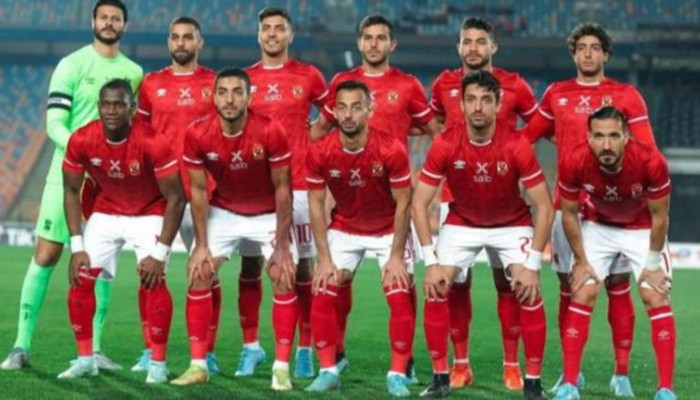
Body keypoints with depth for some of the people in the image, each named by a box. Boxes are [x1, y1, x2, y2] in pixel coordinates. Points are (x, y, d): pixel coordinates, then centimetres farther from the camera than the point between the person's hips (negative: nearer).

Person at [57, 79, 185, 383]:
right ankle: (85, 359, 7)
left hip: (150, 215, -4)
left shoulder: (152, 143, -31)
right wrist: (77, 246, -11)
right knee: (80, 278, -6)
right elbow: (71, 191, -5)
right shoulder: (81, 141, -20)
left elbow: (175, 199, -23)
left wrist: (160, 253, -24)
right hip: (106, 214, 4)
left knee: (153, 280, -20)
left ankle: (158, 363, -9)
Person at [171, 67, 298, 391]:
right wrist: (201, 245, -11)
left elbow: (282, 188, -17)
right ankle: (198, 365, -2)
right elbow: (198, 190, -8)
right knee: (198, 274, -9)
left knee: (284, 277, -14)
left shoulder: (270, 132, -26)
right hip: (223, 212, 2)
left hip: (269, 215, -2)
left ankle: (281, 367, -7)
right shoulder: (197, 135, -20)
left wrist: (282, 245, -18)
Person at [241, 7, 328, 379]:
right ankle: (250, 345, 10)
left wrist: (310, 138, 2)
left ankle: (305, 349, 7)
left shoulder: (308, 76, 4)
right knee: (251, 265, 1)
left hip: (297, 185, -1)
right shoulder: (244, 79, 8)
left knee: (302, 267, 1)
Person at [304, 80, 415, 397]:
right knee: (322, 295, -8)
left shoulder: (391, 150, -26)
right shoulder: (320, 153, -20)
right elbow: (316, 204, -10)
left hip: (388, 231, -2)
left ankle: (398, 374, -1)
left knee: (400, 298, -12)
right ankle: (328, 371, 5)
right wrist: (325, 258, -14)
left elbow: (403, 203, -16)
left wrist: (396, 256, -17)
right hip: (344, 230, 2)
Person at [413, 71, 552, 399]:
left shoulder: (517, 146, -25)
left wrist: (532, 265, -23)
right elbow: (419, 203, -15)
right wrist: (431, 261, -21)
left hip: (512, 225, -1)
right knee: (435, 291, -13)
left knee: (530, 294, -16)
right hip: (461, 223, 1)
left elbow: (544, 207, -19)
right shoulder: (445, 145, -22)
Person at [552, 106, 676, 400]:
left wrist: (652, 264, -11)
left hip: (643, 229, -1)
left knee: (656, 298, -9)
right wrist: (581, 261, -7)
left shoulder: (651, 162, -34)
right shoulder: (575, 163, -30)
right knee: (582, 295, -7)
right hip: (598, 226, 1)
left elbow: (659, 216, -18)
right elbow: (569, 214, -11)